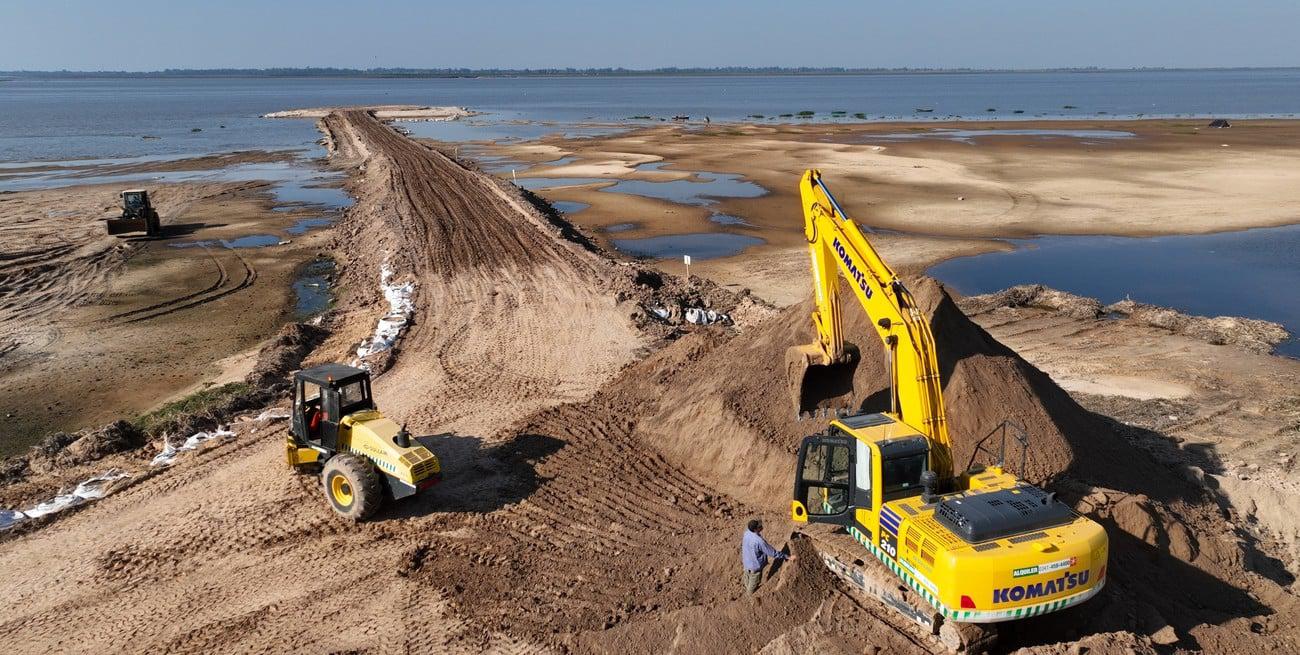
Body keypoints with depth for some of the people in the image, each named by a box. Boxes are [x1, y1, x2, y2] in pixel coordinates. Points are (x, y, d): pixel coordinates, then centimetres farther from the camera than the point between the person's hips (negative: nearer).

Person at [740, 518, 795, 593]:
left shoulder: (747, 533, -18)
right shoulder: (759, 541, -39)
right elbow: (773, 553, -30)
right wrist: (788, 557, -23)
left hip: (746, 562, 7)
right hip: (755, 566, -7)